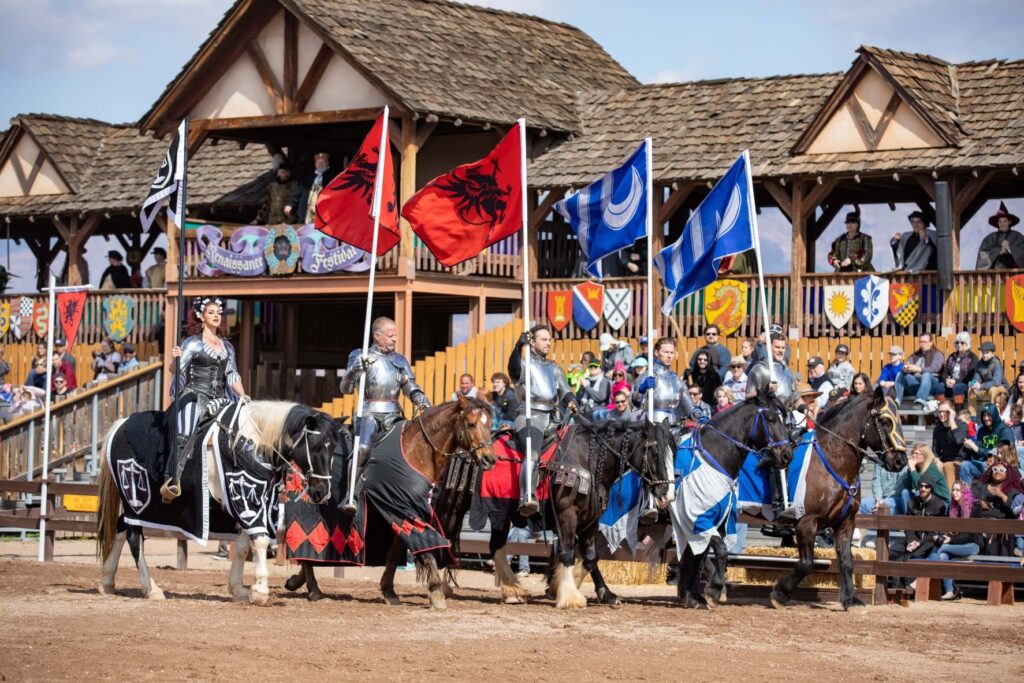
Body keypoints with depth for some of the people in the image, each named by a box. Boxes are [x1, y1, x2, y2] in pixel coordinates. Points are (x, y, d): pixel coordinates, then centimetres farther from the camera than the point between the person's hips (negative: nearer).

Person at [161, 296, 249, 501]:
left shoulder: (227, 346, 19)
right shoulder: (192, 343, 3)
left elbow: (232, 375, 19)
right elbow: (177, 369, -7)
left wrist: (242, 396, 4)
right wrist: (175, 359, -29)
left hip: (219, 398, 6)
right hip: (194, 394, -6)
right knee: (184, 435, -26)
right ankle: (171, 481, -37)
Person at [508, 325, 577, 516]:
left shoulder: (554, 369, 27)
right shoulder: (525, 364, 8)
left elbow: (564, 389, 15)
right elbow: (514, 370, -16)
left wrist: (571, 401, -8)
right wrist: (518, 347, -34)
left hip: (551, 420, 7)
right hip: (530, 417, -7)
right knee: (533, 456, -29)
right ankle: (527, 499, -47)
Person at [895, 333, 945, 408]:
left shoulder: (937, 354, 5)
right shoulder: (915, 355, 22)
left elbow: (934, 369, -13)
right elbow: (906, 365, 8)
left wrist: (919, 369, -30)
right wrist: (905, 369, -19)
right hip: (915, 384, 5)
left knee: (926, 375, -36)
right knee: (901, 374, -11)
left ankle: (920, 401, -61)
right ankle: (896, 400, -30)